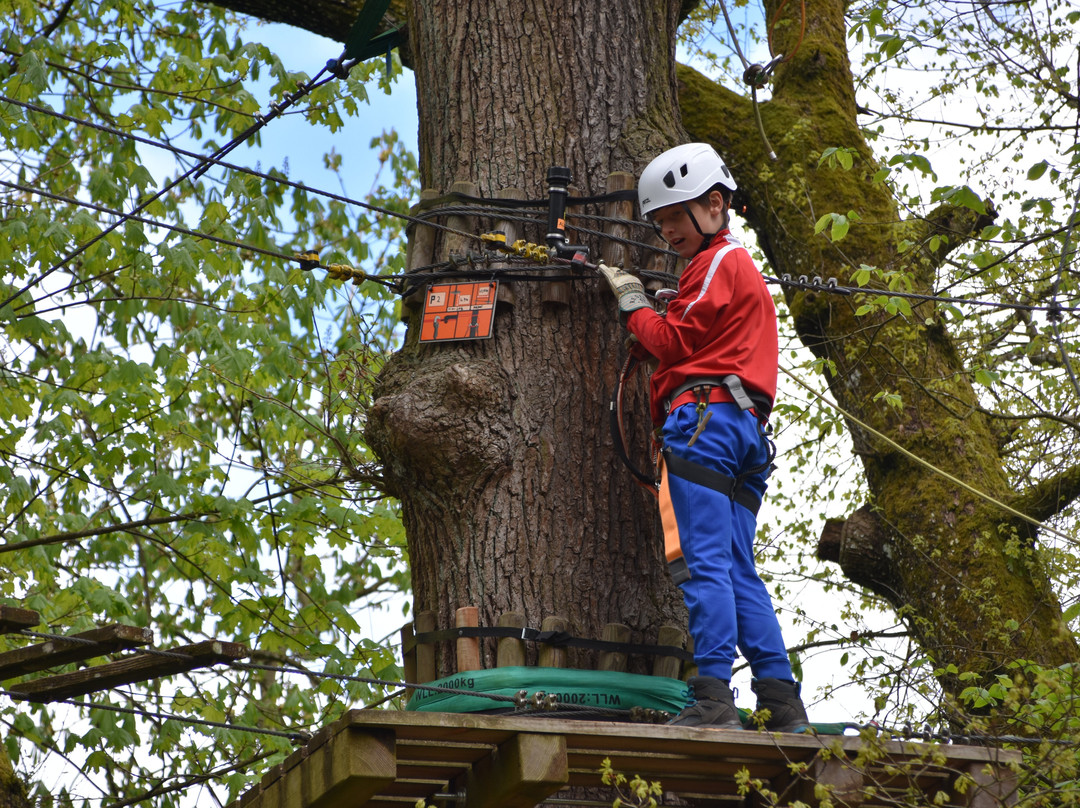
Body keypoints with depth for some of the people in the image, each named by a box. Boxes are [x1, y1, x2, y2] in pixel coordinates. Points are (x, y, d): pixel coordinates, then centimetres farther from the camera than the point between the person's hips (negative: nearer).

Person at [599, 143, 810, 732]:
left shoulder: (718, 263, 1)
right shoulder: (741, 265, 32)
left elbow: (673, 342, -4)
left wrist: (633, 305, 10)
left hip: (705, 414, -10)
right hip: (746, 429, 10)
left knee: (705, 563, -15)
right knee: (740, 572, 4)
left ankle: (713, 698, -22)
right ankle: (783, 705, -4)